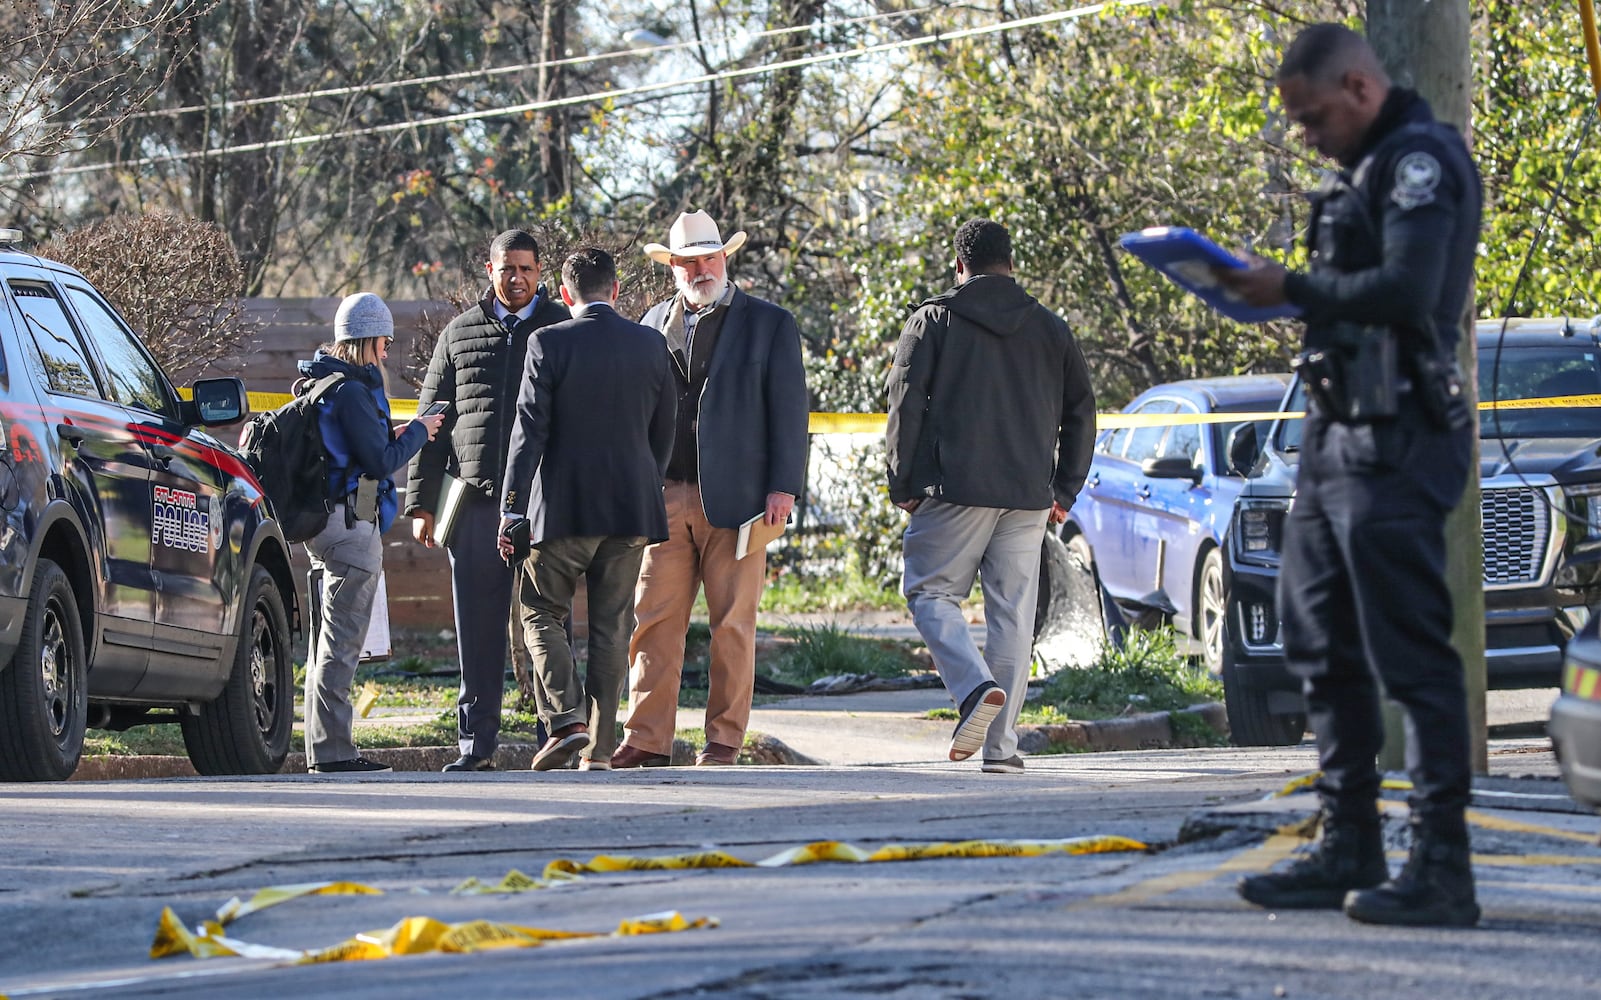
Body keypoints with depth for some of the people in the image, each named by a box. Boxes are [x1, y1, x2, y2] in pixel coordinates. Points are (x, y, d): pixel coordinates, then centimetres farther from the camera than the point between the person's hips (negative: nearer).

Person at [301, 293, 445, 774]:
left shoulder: (318, 385, 14)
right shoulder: (353, 390, -15)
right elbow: (380, 462, -17)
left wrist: (392, 437, 16)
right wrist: (417, 431, -3)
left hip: (322, 520, 10)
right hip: (351, 523, -10)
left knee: (328, 639, 14)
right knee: (341, 642, -8)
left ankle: (322, 748, 17)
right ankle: (332, 749, -9)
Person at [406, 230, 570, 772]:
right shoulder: (460, 335, 15)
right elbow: (433, 419, 15)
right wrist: (422, 501, 7)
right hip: (475, 503, 2)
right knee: (477, 632, 2)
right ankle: (476, 744, 6)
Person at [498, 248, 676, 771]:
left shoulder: (549, 344, -7)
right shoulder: (652, 345, 4)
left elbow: (529, 429, -10)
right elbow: (664, 432, 11)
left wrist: (511, 508, -7)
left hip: (565, 507, -3)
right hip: (632, 508, 3)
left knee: (541, 612, 10)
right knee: (611, 628, 8)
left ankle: (566, 719, -8)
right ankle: (600, 748, 7)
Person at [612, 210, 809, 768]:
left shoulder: (770, 325, 5)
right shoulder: (655, 324, 15)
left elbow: (788, 410, 1)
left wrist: (783, 488, -8)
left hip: (735, 495, -3)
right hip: (664, 497, 3)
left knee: (732, 624, 0)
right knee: (654, 618, -3)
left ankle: (724, 739, 6)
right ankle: (647, 739, -2)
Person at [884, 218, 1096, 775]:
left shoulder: (933, 321, 2)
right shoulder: (1050, 329, 12)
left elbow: (905, 405, -3)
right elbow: (1081, 412, 13)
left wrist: (903, 487, 4)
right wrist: (1064, 492, 17)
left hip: (955, 489, -3)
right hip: (1028, 497, 3)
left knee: (930, 590, 6)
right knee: (1013, 614, 5)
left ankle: (976, 687, -19)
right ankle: (1001, 745, 2)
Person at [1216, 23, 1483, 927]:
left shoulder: (1422, 159, -11)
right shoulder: (1366, 168, 20)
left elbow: (1407, 291, -23)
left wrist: (1295, 290, -15)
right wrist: (1286, 294, 7)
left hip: (1396, 445, -11)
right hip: (1339, 437, 11)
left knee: (1413, 655, -11)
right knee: (1325, 647, 13)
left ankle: (1443, 872, -10)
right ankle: (1351, 852, 21)